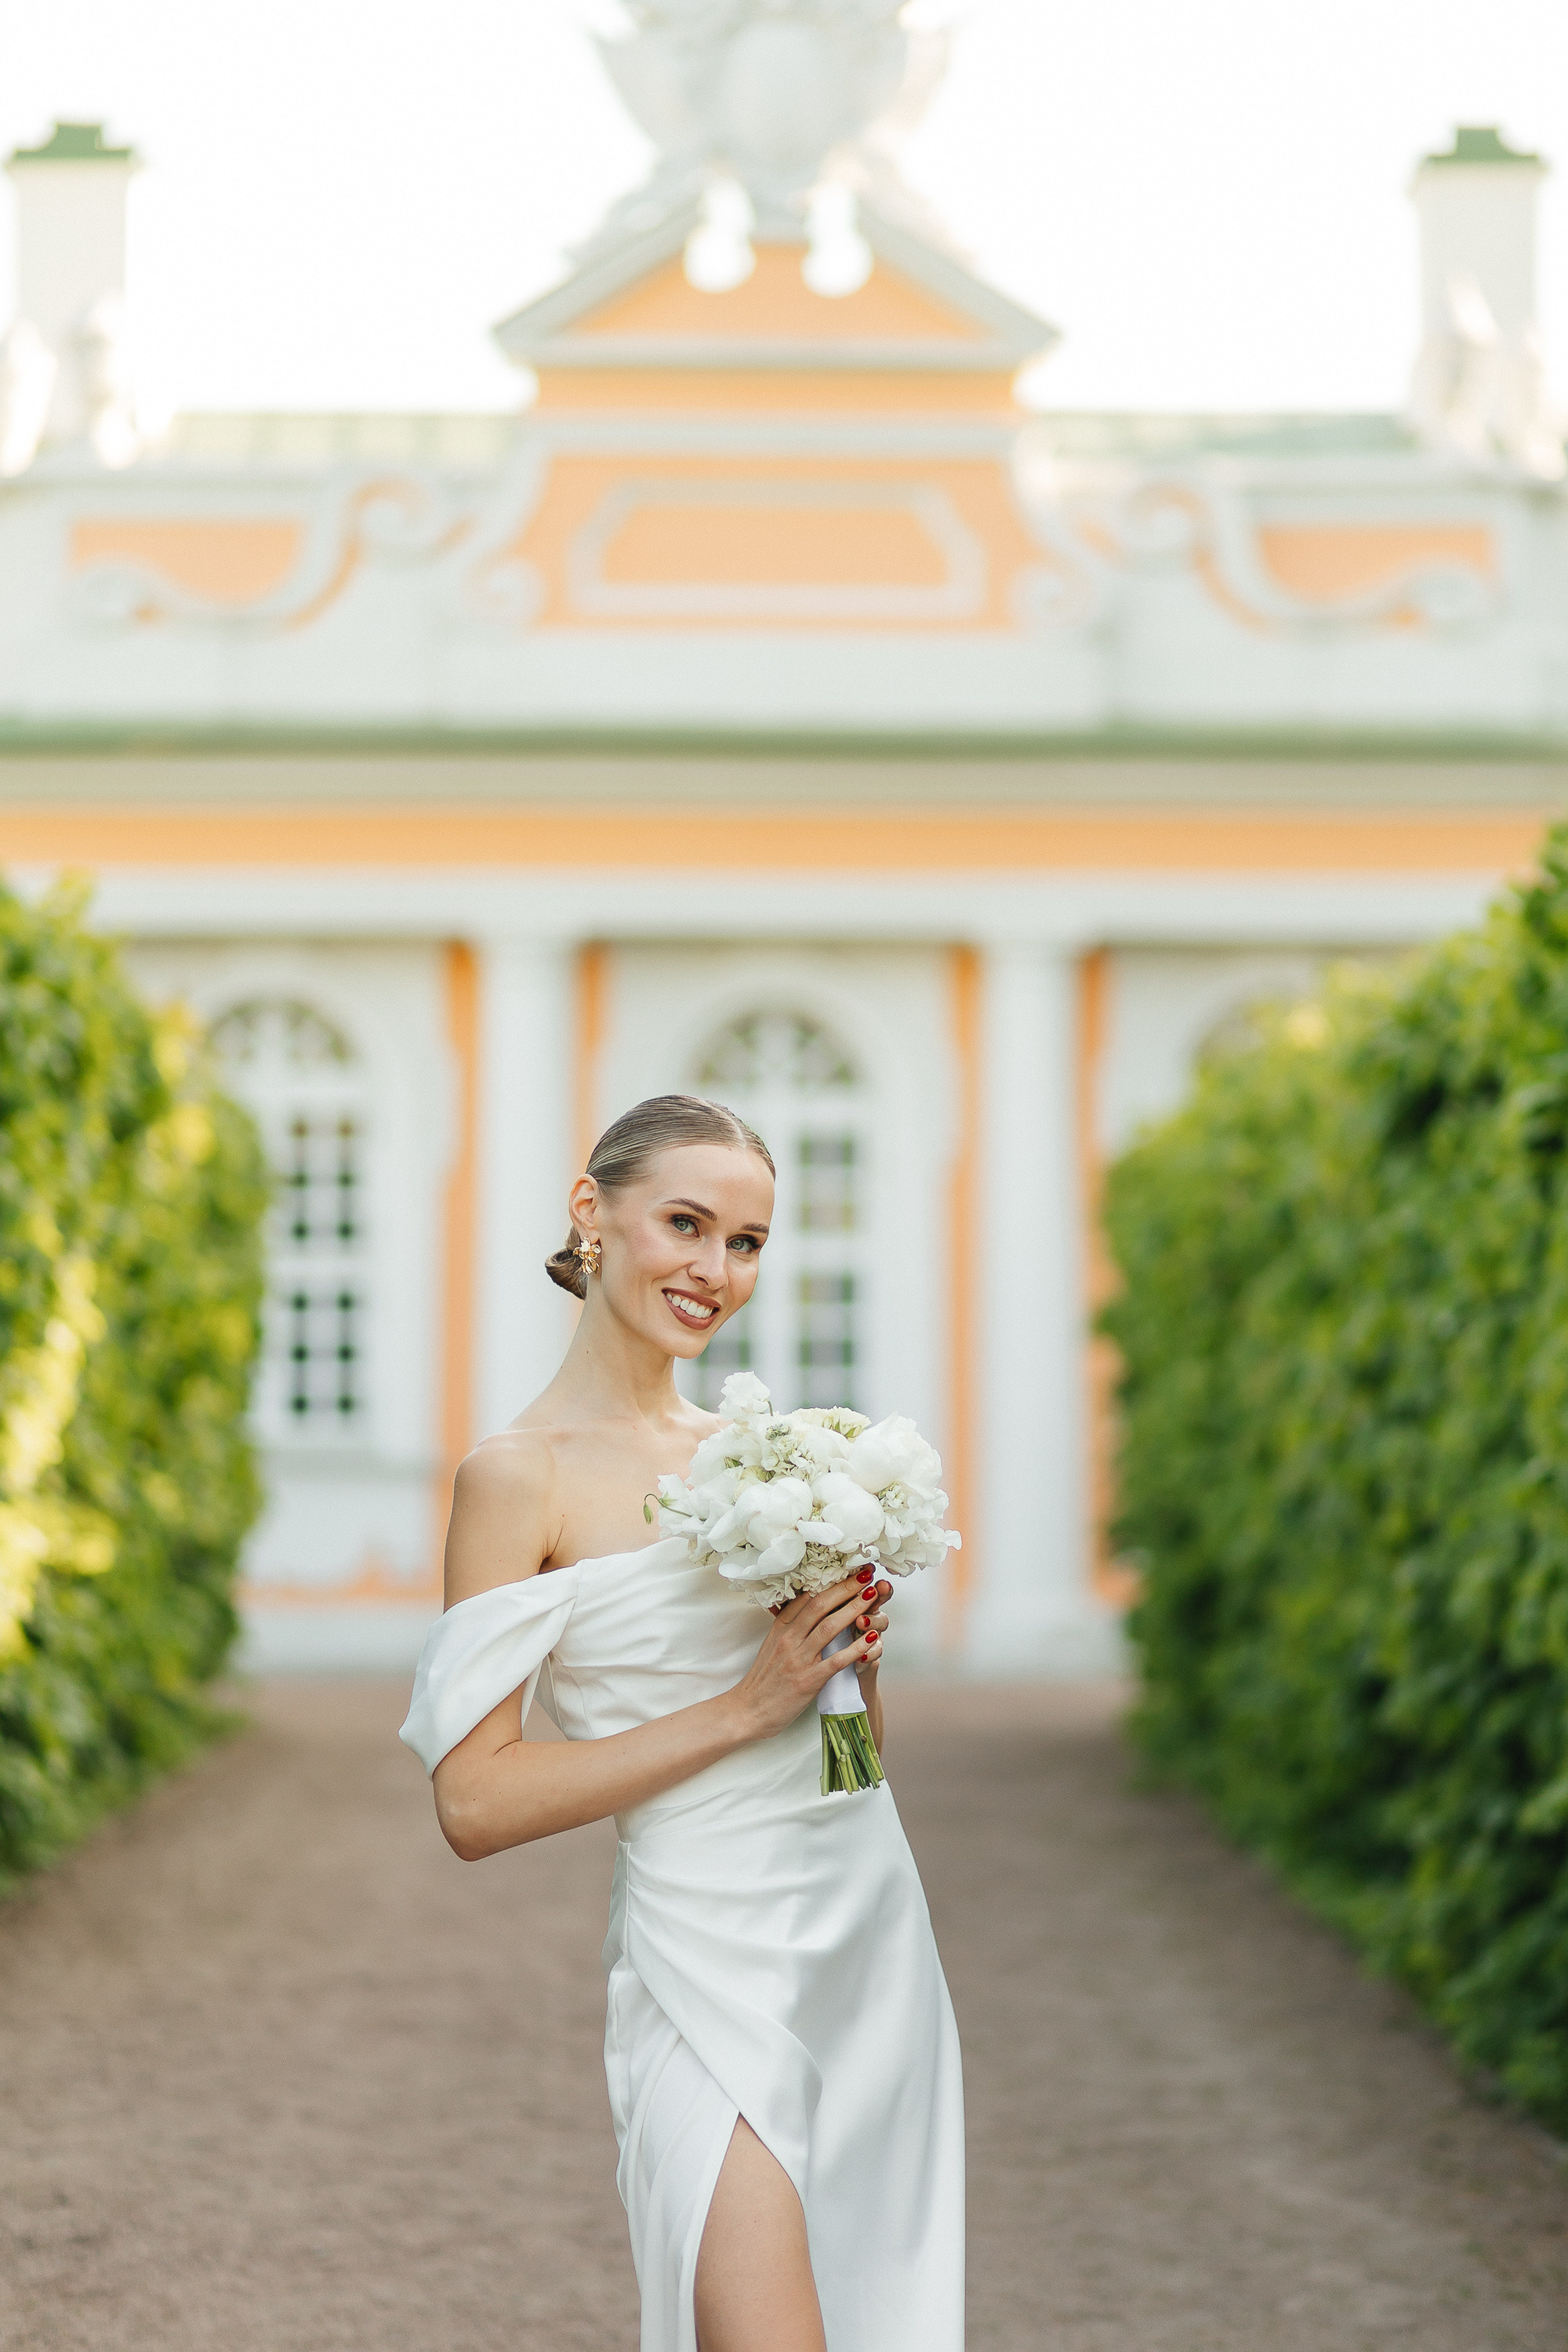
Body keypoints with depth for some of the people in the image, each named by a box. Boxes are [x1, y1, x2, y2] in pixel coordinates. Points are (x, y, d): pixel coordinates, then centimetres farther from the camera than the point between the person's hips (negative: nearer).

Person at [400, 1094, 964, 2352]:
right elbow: (476, 1801, -15)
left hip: (873, 1939, 7)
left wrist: (857, 1651, -2)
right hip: (721, 1965, -7)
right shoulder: (523, 1476, -8)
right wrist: (743, 1707, -16)